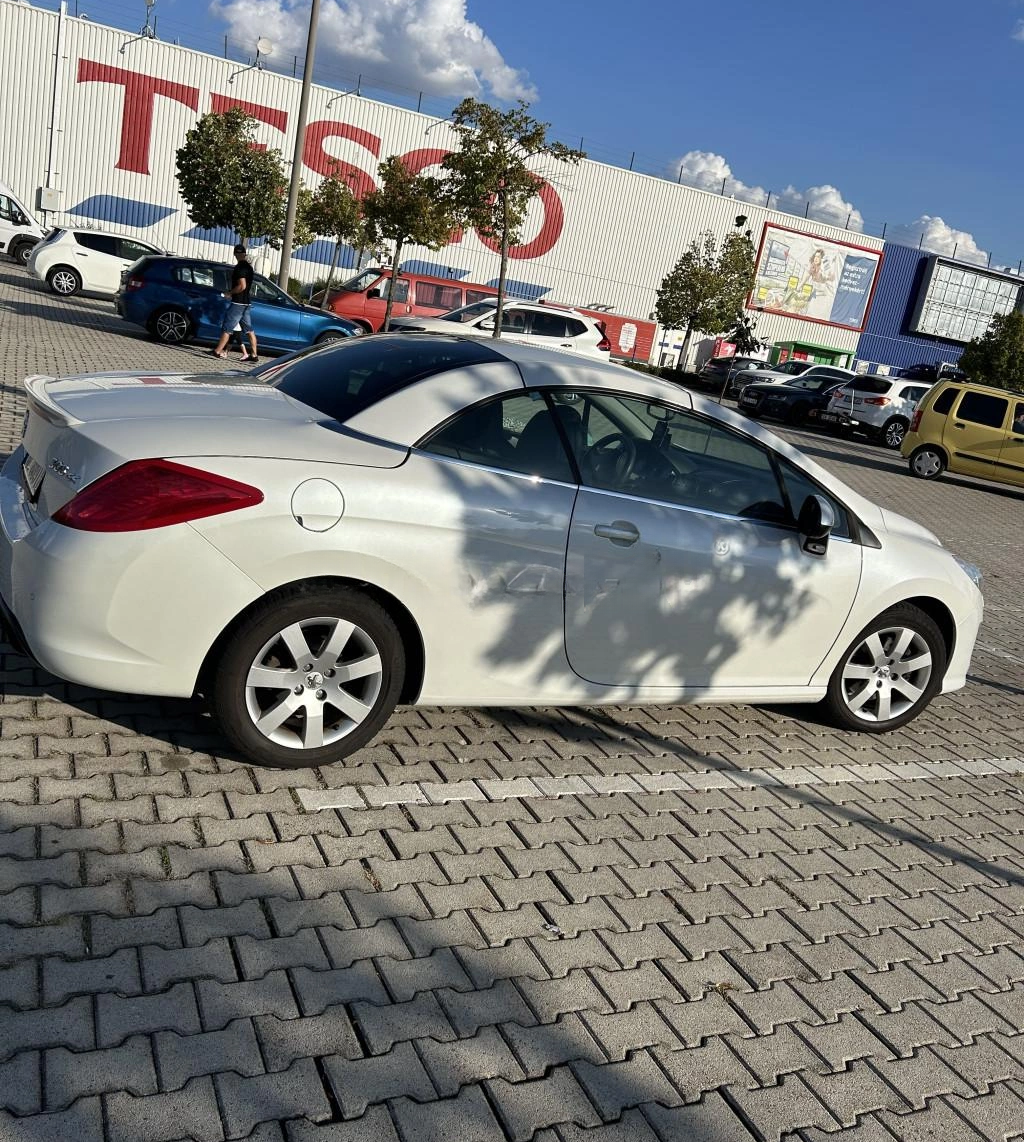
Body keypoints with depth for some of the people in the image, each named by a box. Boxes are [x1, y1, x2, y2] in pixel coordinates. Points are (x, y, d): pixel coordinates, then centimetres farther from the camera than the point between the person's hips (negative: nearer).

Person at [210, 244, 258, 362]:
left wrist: (229, 293, -12)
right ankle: (254, 354, 9)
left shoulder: (240, 268, -15)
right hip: (246, 302, 9)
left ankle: (218, 351, -4)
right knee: (249, 330, 9)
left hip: (238, 302, -9)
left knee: (227, 328, -6)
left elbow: (242, 286, -23)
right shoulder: (249, 267, 13)